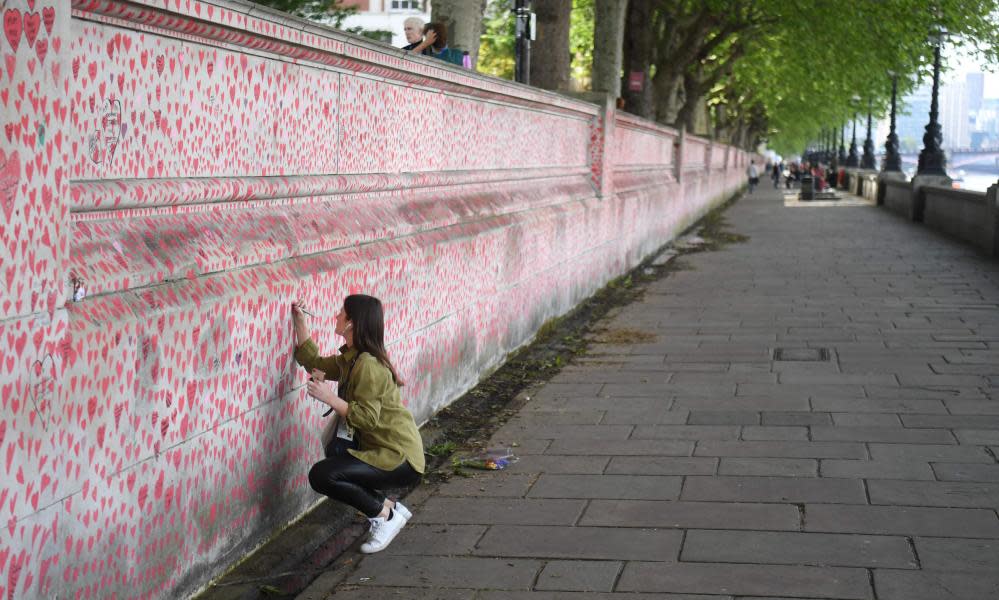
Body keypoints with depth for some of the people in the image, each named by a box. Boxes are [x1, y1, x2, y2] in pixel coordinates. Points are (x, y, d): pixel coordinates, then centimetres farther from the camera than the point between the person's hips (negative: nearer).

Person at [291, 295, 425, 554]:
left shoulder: (368, 365, -20)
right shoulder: (350, 359, 11)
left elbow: (367, 417, -26)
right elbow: (314, 362, 20)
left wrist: (329, 397, -24)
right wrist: (300, 321, 15)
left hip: (399, 458, -10)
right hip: (382, 449, 10)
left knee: (321, 475, -20)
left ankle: (385, 514, -4)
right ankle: (389, 508, 18)